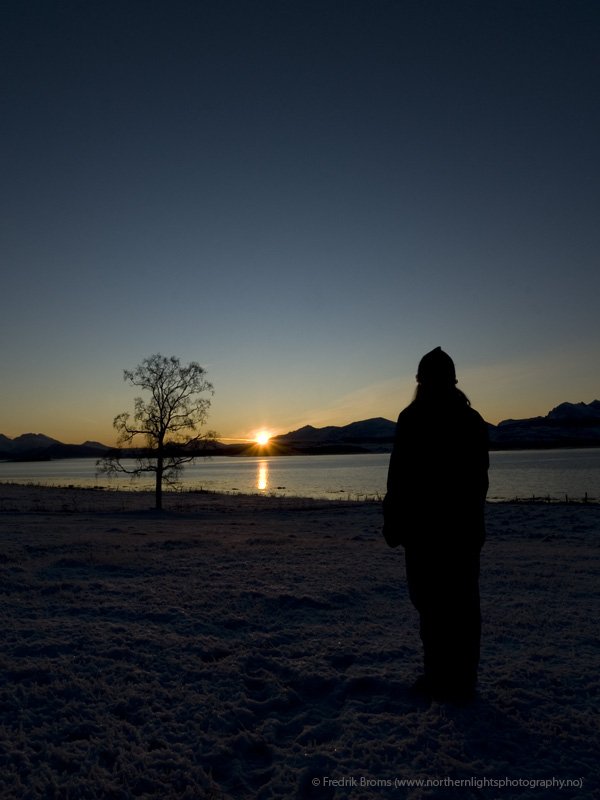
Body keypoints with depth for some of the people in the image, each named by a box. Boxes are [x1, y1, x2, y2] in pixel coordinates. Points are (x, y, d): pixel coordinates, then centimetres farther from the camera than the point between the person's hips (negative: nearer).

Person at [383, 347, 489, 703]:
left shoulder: (413, 419, -11)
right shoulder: (473, 419, 7)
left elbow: (400, 478, -13)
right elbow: (481, 477, 13)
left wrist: (393, 524, -6)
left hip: (425, 527, -6)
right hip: (466, 527, 6)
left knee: (432, 603, 4)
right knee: (464, 604, 12)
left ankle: (441, 680, 11)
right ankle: (463, 682, 23)